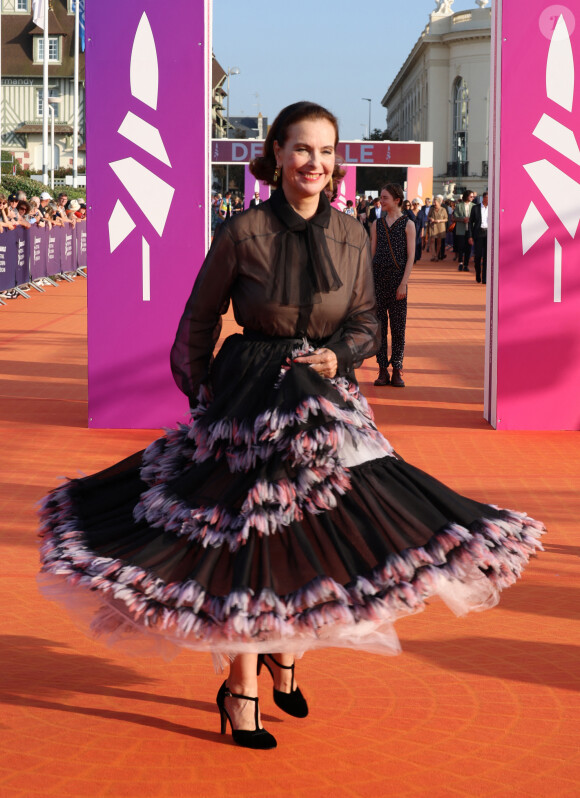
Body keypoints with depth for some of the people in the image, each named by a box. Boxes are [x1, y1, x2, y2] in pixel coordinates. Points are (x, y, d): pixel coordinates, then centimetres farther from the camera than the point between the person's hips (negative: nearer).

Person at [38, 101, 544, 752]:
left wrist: (340, 356, -9)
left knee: (313, 533, 7)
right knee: (247, 538, -2)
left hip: (325, 402, 4)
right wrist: (202, 396, 4)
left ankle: (284, 654, 33)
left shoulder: (351, 235, 1)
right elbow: (199, 319, 1)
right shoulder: (243, 233, -10)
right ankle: (241, 689, 12)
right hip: (248, 401, -4)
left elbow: (365, 321, 10)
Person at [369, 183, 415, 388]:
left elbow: (411, 256, -3)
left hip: (397, 277, -3)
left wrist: (403, 283, -11)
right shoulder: (377, 224, 11)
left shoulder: (408, 224, 1)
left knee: (398, 325, -1)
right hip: (377, 277, 3)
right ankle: (382, 370, 7)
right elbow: (371, 253, 12)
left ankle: (397, 370, 6)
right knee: (379, 325, 2)